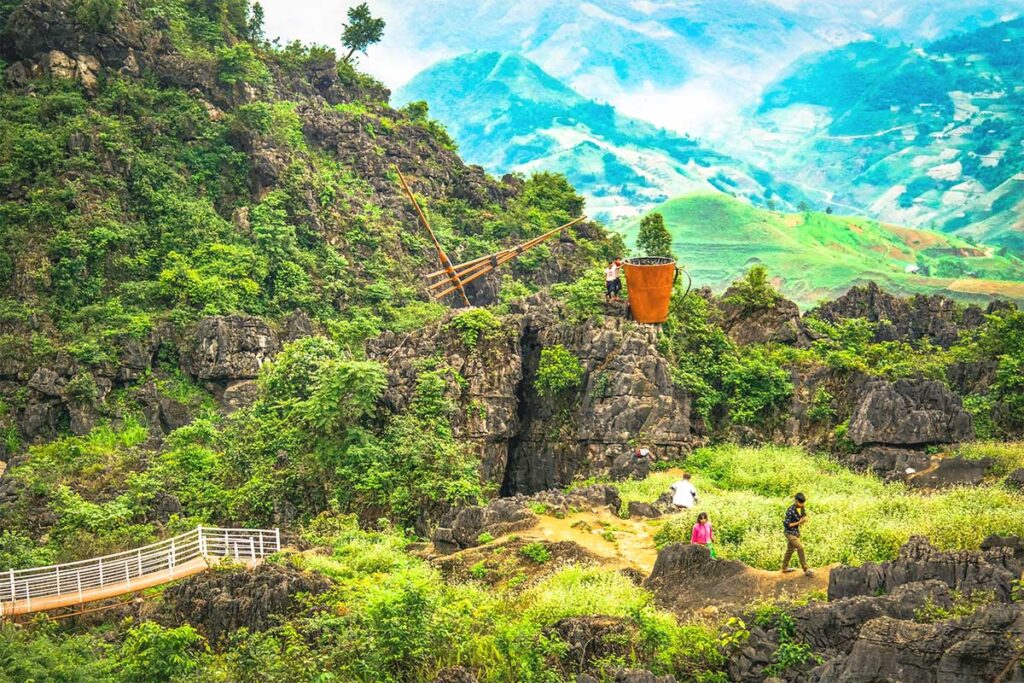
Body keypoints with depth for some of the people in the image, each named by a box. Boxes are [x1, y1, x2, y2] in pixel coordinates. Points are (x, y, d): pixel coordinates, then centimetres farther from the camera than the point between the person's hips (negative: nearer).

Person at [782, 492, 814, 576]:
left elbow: (804, 516, 13)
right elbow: (787, 524, -23)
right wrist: (798, 522, -26)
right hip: (790, 532, -8)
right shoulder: (791, 511, -25)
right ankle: (806, 569, -9)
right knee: (800, 548, -15)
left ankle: (784, 568, 33)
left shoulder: (802, 508, -2)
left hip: (796, 532, 8)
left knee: (790, 549, 19)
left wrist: (804, 520, -10)